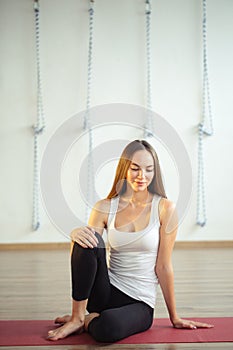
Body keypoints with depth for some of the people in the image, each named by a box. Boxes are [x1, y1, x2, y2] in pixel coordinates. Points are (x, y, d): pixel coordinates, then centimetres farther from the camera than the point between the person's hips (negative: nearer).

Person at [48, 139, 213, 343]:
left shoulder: (165, 209, -6)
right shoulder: (105, 208, 1)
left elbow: (163, 266, -3)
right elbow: (84, 254, -2)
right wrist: (75, 234, -25)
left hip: (140, 304, -2)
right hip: (105, 292, 3)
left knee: (107, 327, -36)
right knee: (88, 240, -25)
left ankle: (88, 322, 0)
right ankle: (77, 317, -13)